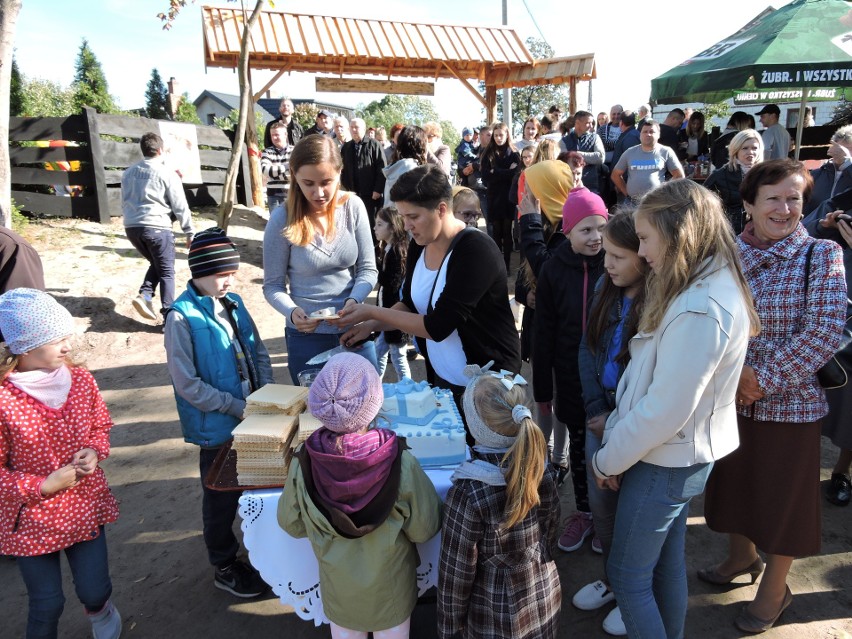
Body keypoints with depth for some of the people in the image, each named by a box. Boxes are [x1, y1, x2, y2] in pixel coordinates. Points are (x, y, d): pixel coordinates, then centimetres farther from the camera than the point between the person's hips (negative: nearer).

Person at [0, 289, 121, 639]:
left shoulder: (80, 379, -10)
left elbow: (99, 428, 6)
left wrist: (94, 452, -13)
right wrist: (43, 486, -22)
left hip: (85, 507, 3)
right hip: (32, 520, -3)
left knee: (94, 591, 13)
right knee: (48, 603, 11)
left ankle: (100, 609, 49)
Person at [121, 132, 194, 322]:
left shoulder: (128, 173, 14)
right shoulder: (167, 174, -4)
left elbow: (125, 202, 22)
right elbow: (180, 206, -5)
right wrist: (190, 232, 2)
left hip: (131, 227, 6)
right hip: (156, 227, -6)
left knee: (156, 264, 24)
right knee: (166, 271, 3)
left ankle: (144, 295, 4)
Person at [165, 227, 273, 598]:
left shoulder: (234, 304, 2)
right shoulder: (182, 318, -17)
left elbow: (258, 352, 10)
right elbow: (188, 385, -19)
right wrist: (238, 407, -17)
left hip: (253, 418, 6)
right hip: (217, 426, -6)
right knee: (222, 497, 12)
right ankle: (224, 567, 33)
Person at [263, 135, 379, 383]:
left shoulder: (353, 206, -6)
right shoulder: (282, 220, -11)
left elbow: (368, 268, -2)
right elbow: (273, 285, -5)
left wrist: (353, 301, -20)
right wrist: (292, 312, -24)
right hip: (307, 335, -2)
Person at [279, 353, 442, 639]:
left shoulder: (304, 463, -27)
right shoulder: (401, 464, -33)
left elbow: (291, 523, -8)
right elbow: (425, 529, -17)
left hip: (337, 588, 2)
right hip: (390, 587, -1)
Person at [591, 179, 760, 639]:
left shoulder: (699, 310, -29)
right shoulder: (717, 285, 3)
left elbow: (665, 411, -25)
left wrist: (607, 460, -11)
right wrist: (615, 436, 0)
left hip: (664, 462, -9)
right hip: (682, 457, 9)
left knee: (627, 574, 9)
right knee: (666, 563, 23)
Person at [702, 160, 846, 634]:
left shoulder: (822, 255, -10)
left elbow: (826, 332, -17)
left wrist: (764, 378, -18)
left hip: (788, 403, -3)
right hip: (728, 398, 4)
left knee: (782, 495, 12)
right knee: (733, 482, 21)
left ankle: (775, 589, 36)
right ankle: (742, 557, 49)